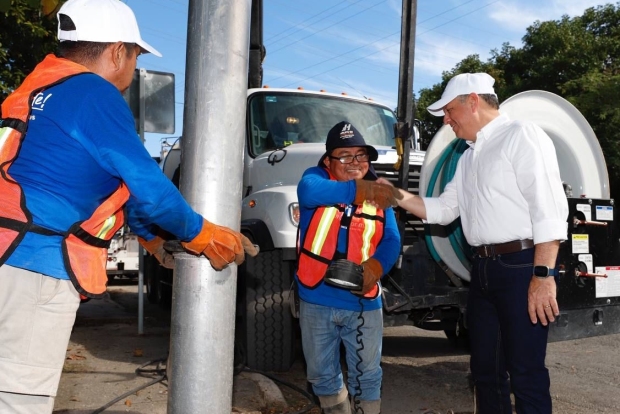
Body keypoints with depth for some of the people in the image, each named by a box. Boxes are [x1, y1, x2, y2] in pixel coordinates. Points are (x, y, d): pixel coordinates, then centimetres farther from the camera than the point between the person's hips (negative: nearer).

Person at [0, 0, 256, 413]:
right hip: (40, 263, -10)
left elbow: (113, 181, 23)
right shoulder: (95, 95, -12)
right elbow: (147, 185, -12)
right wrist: (200, 234, 5)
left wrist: (151, 234, 29)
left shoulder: (43, 88, 19)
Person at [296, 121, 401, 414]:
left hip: (363, 302, 1)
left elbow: (391, 240, -5)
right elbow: (309, 191, -27)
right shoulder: (317, 177, -2)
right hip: (316, 300, 0)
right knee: (322, 374, 16)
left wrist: (374, 268, -25)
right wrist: (361, 190, -34)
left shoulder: (379, 195, 5)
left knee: (366, 374, 12)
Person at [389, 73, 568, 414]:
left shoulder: (522, 136, -7)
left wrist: (543, 275, -21)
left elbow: (549, 208, -15)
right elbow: (443, 209, 23)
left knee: (526, 371, -2)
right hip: (483, 269, 9)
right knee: (485, 368, 15)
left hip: (522, 266, -8)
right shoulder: (469, 158, 20)